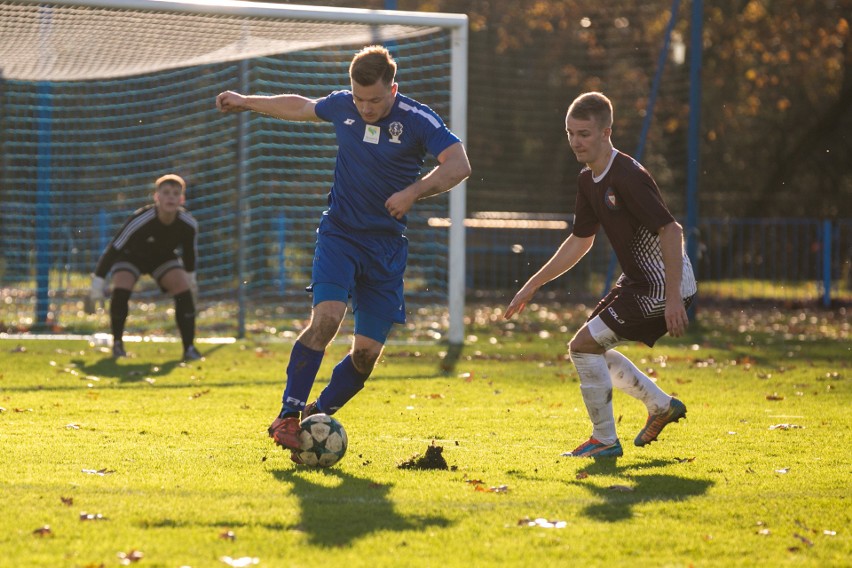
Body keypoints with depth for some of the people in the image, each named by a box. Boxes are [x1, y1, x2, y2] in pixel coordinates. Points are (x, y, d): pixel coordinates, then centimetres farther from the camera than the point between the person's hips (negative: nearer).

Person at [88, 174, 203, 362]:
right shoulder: (140, 220, -39)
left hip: (163, 257, 3)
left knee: (184, 292, -17)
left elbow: (190, 251, -4)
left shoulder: (188, 224, -27)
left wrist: (190, 276, 10)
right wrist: (98, 281, -25)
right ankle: (117, 343, -7)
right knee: (121, 291, -27)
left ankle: (189, 348, -8)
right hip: (132, 255, -3)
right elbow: (113, 248, -29)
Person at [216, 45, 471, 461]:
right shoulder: (342, 106, 1)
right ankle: (288, 416, -18)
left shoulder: (417, 119, -10)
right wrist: (247, 102, 32)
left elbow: (459, 165, -21)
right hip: (339, 234, 0)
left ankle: (317, 416, 15)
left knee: (368, 352, -4)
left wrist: (412, 193, -33)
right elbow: (302, 107, 23)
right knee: (326, 318, -23)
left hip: (387, 244, 0)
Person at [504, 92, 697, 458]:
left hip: (665, 287, -10)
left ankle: (604, 441, 0)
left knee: (585, 345, -11)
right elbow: (580, 242, 20)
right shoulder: (589, 180, 8)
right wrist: (532, 285, 20)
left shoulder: (628, 176, -23)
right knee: (595, 347, 20)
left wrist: (673, 298, -33)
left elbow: (671, 231, -28)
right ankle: (662, 406, 32)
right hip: (639, 281, 10)